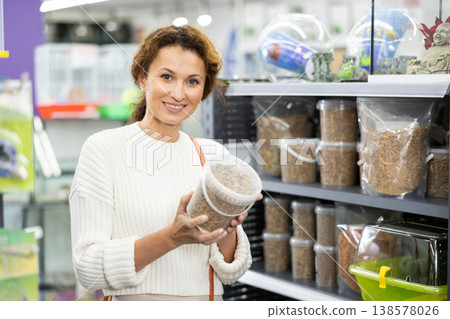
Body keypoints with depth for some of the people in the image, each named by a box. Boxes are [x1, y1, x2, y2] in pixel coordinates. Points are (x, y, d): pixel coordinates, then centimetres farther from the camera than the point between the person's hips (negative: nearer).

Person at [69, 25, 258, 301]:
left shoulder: (214, 155, 7)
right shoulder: (103, 148, -5)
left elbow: (231, 271, 7)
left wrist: (228, 227, -12)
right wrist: (172, 237, -20)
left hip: (208, 299, 3)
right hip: (135, 300, -3)